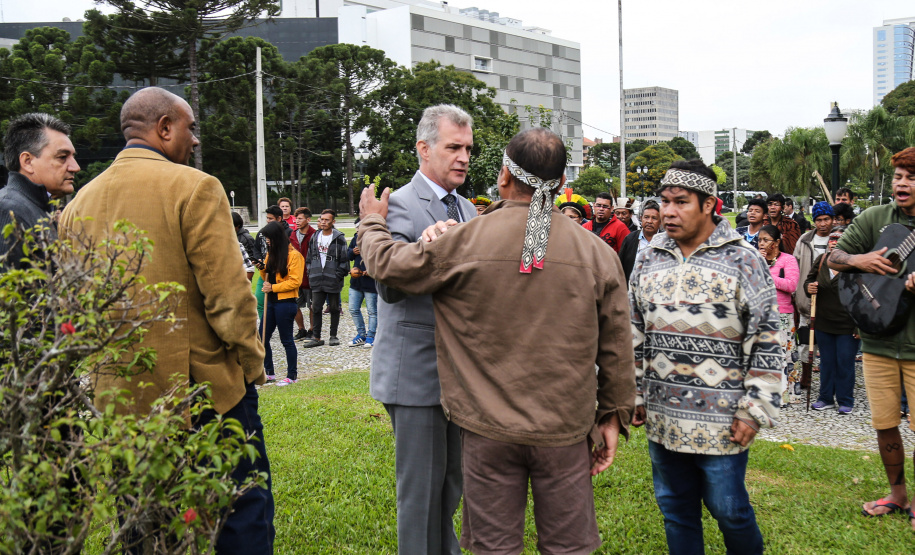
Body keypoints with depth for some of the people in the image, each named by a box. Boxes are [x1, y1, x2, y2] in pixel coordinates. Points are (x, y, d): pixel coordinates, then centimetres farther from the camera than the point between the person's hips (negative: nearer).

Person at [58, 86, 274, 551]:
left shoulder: (78, 203, 8)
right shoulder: (194, 188, -11)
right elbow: (227, 291, -15)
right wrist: (251, 364, -4)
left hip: (121, 392, 6)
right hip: (205, 384, -6)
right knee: (242, 513, 5)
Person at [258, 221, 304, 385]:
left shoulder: (293, 255, -11)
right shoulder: (271, 253, 14)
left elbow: (295, 281, -16)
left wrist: (273, 287, -19)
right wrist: (263, 269, -1)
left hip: (285, 302, -8)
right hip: (271, 300, 8)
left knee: (286, 340, 0)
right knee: (263, 338, 9)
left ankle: (292, 375, 12)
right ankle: (269, 372, 21)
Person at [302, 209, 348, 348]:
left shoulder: (339, 238, -4)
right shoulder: (314, 237, 10)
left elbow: (344, 260, -5)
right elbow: (310, 257, 17)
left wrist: (338, 275, -11)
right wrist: (310, 273, 7)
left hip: (333, 280, -4)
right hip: (317, 281, 4)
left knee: (334, 308, 7)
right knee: (316, 308, 4)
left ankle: (333, 336, 18)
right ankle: (317, 337, 12)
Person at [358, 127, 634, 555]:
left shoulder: (465, 241, -9)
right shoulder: (596, 253, -3)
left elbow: (388, 264, 4)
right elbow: (615, 348, 2)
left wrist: (371, 223, 24)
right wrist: (614, 415, 14)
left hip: (488, 428, -1)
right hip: (565, 428, 1)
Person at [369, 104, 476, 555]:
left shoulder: (469, 212, 14)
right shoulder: (401, 205, -11)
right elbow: (389, 285, -21)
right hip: (416, 370, -8)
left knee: (452, 481, 19)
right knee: (422, 487, 2)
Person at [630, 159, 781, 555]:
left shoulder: (743, 261, -7)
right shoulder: (649, 259, 7)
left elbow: (767, 341, -8)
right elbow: (634, 333, 13)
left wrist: (754, 410, -11)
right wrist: (633, 395, 11)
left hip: (722, 422, -4)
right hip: (662, 419, 5)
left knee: (728, 509, 7)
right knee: (675, 509, 15)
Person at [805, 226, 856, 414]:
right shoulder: (821, 260, 4)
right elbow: (809, 280, 19)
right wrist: (808, 287, -6)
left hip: (847, 326, -5)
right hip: (823, 323, 5)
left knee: (845, 363, 5)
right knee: (826, 362, 15)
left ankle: (845, 401, 18)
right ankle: (826, 398, 26)